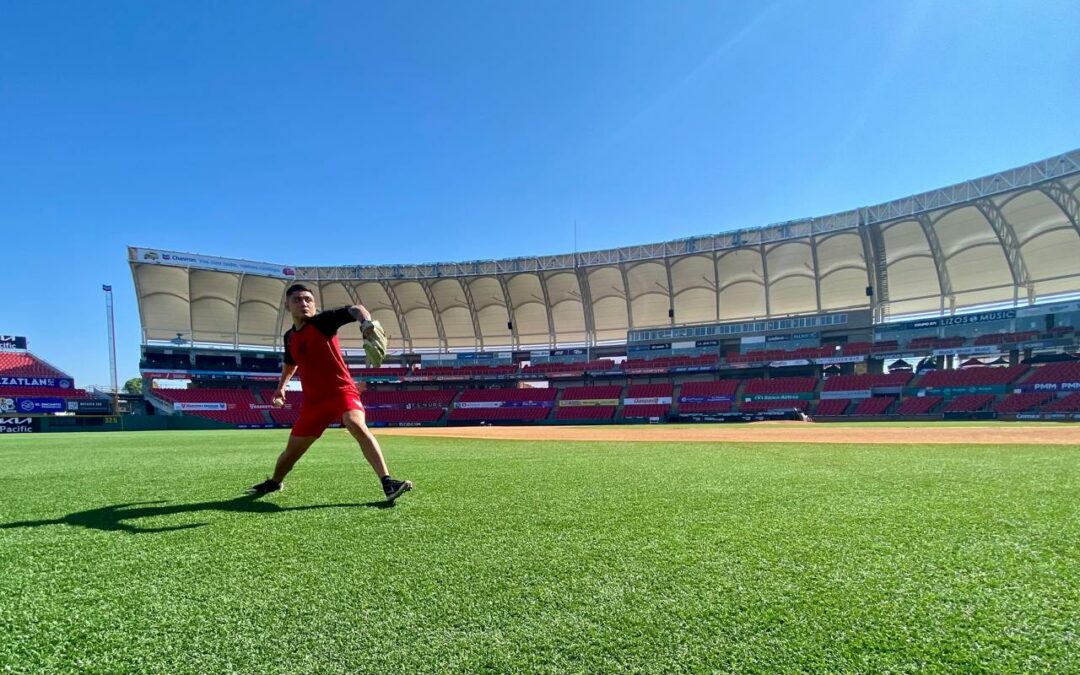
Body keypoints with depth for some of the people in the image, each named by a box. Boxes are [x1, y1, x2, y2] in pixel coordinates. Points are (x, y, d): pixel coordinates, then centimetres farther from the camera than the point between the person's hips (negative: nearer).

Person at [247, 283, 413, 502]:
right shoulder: (289, 337, 10)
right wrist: (281, 386, 20)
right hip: (313, 400, 6)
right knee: (292, 450, 15)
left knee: (357, 425, -35)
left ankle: (387, 482, -39)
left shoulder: (323, 320, -9)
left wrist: (366, 323, -47)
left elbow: (354, 309, -26)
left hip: (342, 390, -6)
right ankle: (274, 482, 46)